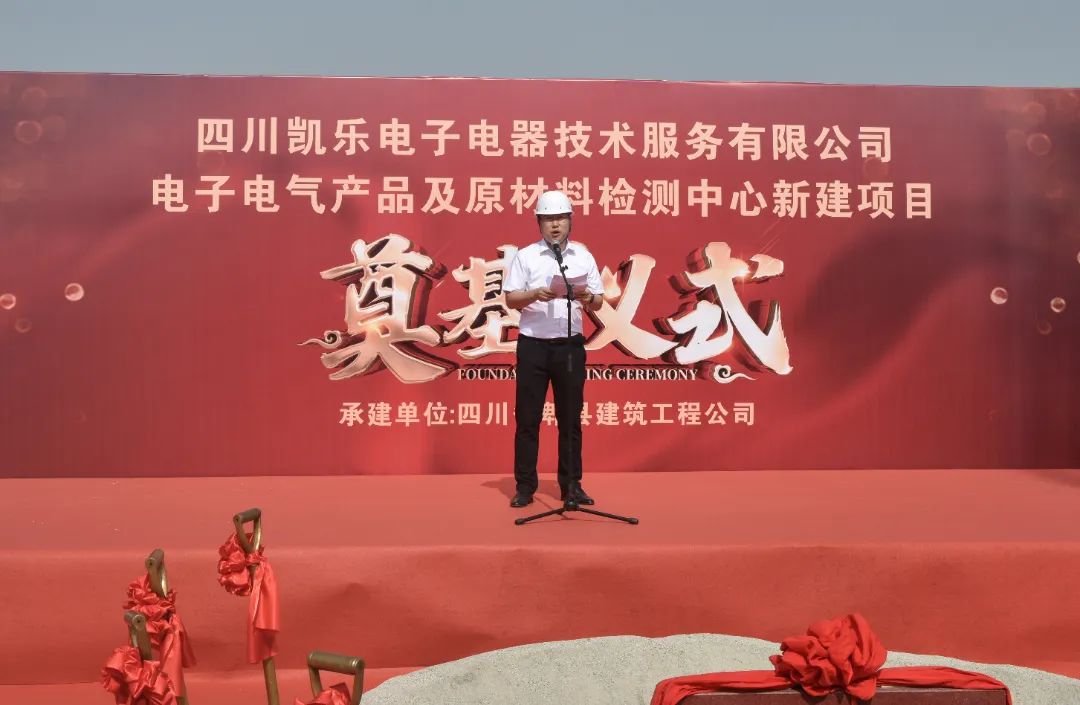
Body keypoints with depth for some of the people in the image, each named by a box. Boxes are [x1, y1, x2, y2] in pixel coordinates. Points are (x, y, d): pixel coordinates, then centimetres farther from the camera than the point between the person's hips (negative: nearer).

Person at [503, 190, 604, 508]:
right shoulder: (525, 256, 1)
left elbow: (598, 303, 8)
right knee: (527, 418, 2)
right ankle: (525, 486, 11)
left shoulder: (584, 256, 8)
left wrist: (587, 298, -14)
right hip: (533, 345, -2)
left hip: (570, 344, 2)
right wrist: (535, 295, -20)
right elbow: (510, 299, -2)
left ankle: (571, 485, 17)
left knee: (570, 418, 7)